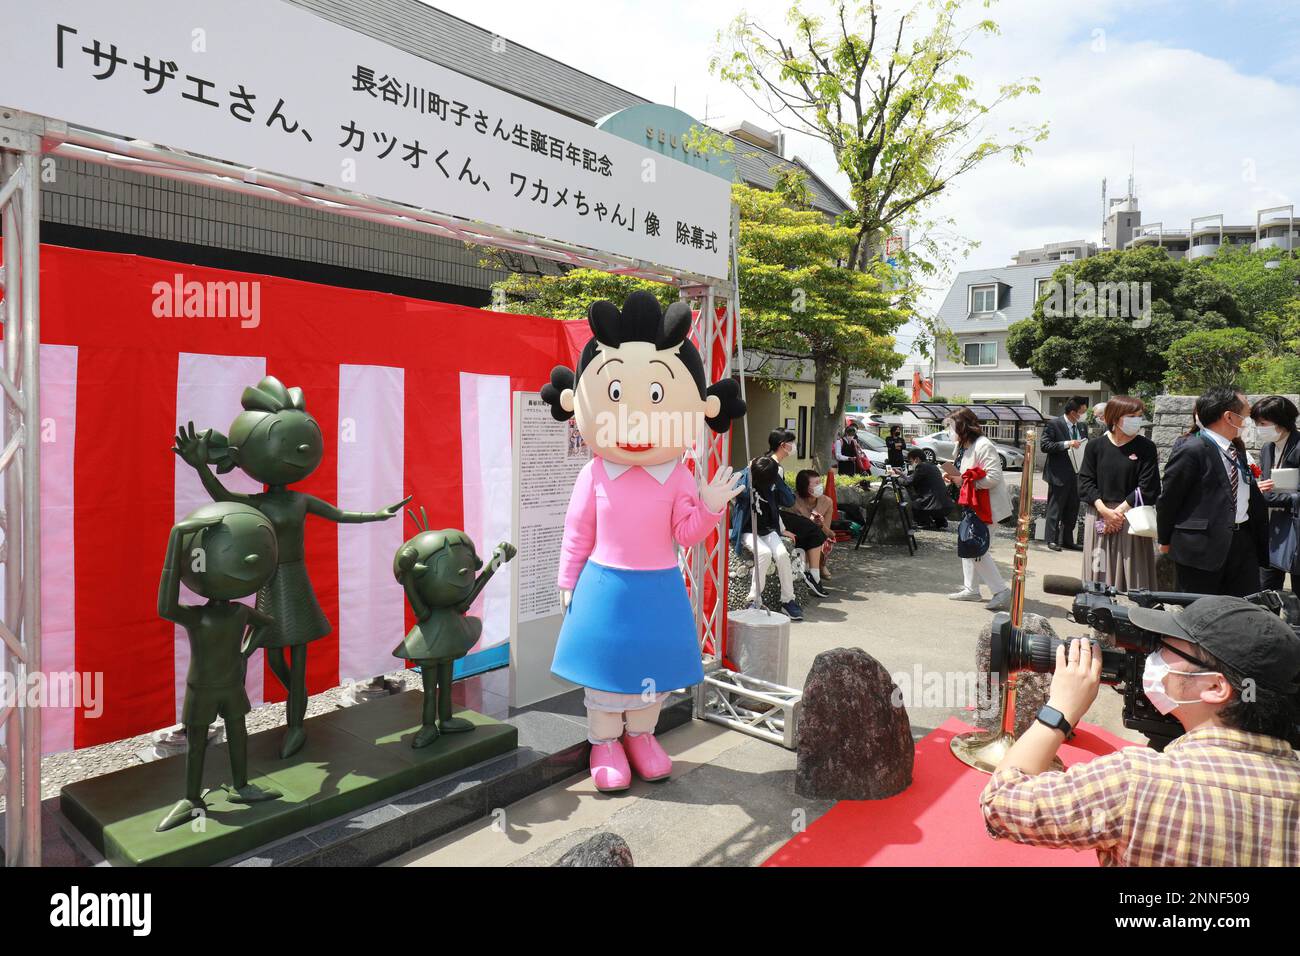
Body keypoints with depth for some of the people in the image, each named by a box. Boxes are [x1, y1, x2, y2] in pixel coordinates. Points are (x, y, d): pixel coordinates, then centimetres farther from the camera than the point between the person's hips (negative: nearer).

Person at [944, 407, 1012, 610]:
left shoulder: (983, 446, -20)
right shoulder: (963, 446, 11)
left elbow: (993, 477, -27)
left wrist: (963, 480, -24)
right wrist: (954, 475, 3)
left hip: (987, 504, -11)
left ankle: (1002, 591, -6)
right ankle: (970, 588, 25)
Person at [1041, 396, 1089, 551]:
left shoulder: (1081, 426, 12)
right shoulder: (1054, 424, -9)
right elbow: (1045, 446, -15)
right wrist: (1067, 444, -23)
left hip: (1076, 474, 7)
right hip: (1059, 474, -7)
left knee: (1072, 509, 11)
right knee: (1055, 509, 0)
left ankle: (1067, 540, 21)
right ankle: (1052, 540, 8)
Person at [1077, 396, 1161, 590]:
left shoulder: (1146, 448, 1)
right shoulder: (1095, 446, 4)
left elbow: (1148, 488, -5)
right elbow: (1085, 482, 1)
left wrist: (1119, 510, -10)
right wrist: (1104, 511, -11)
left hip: (1131, 519, -1)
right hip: (1099, 518, 2)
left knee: (1131, 577, -2)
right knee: (1099, 576, 5)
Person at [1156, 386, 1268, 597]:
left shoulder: (1236, 450, 14)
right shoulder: (1192, 451, -14)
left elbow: (1251, 498, 23)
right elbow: (1168, 499, -9)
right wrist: (1165, 540, -1)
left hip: (1243, 541, 8)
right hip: (1202, 545, -8)